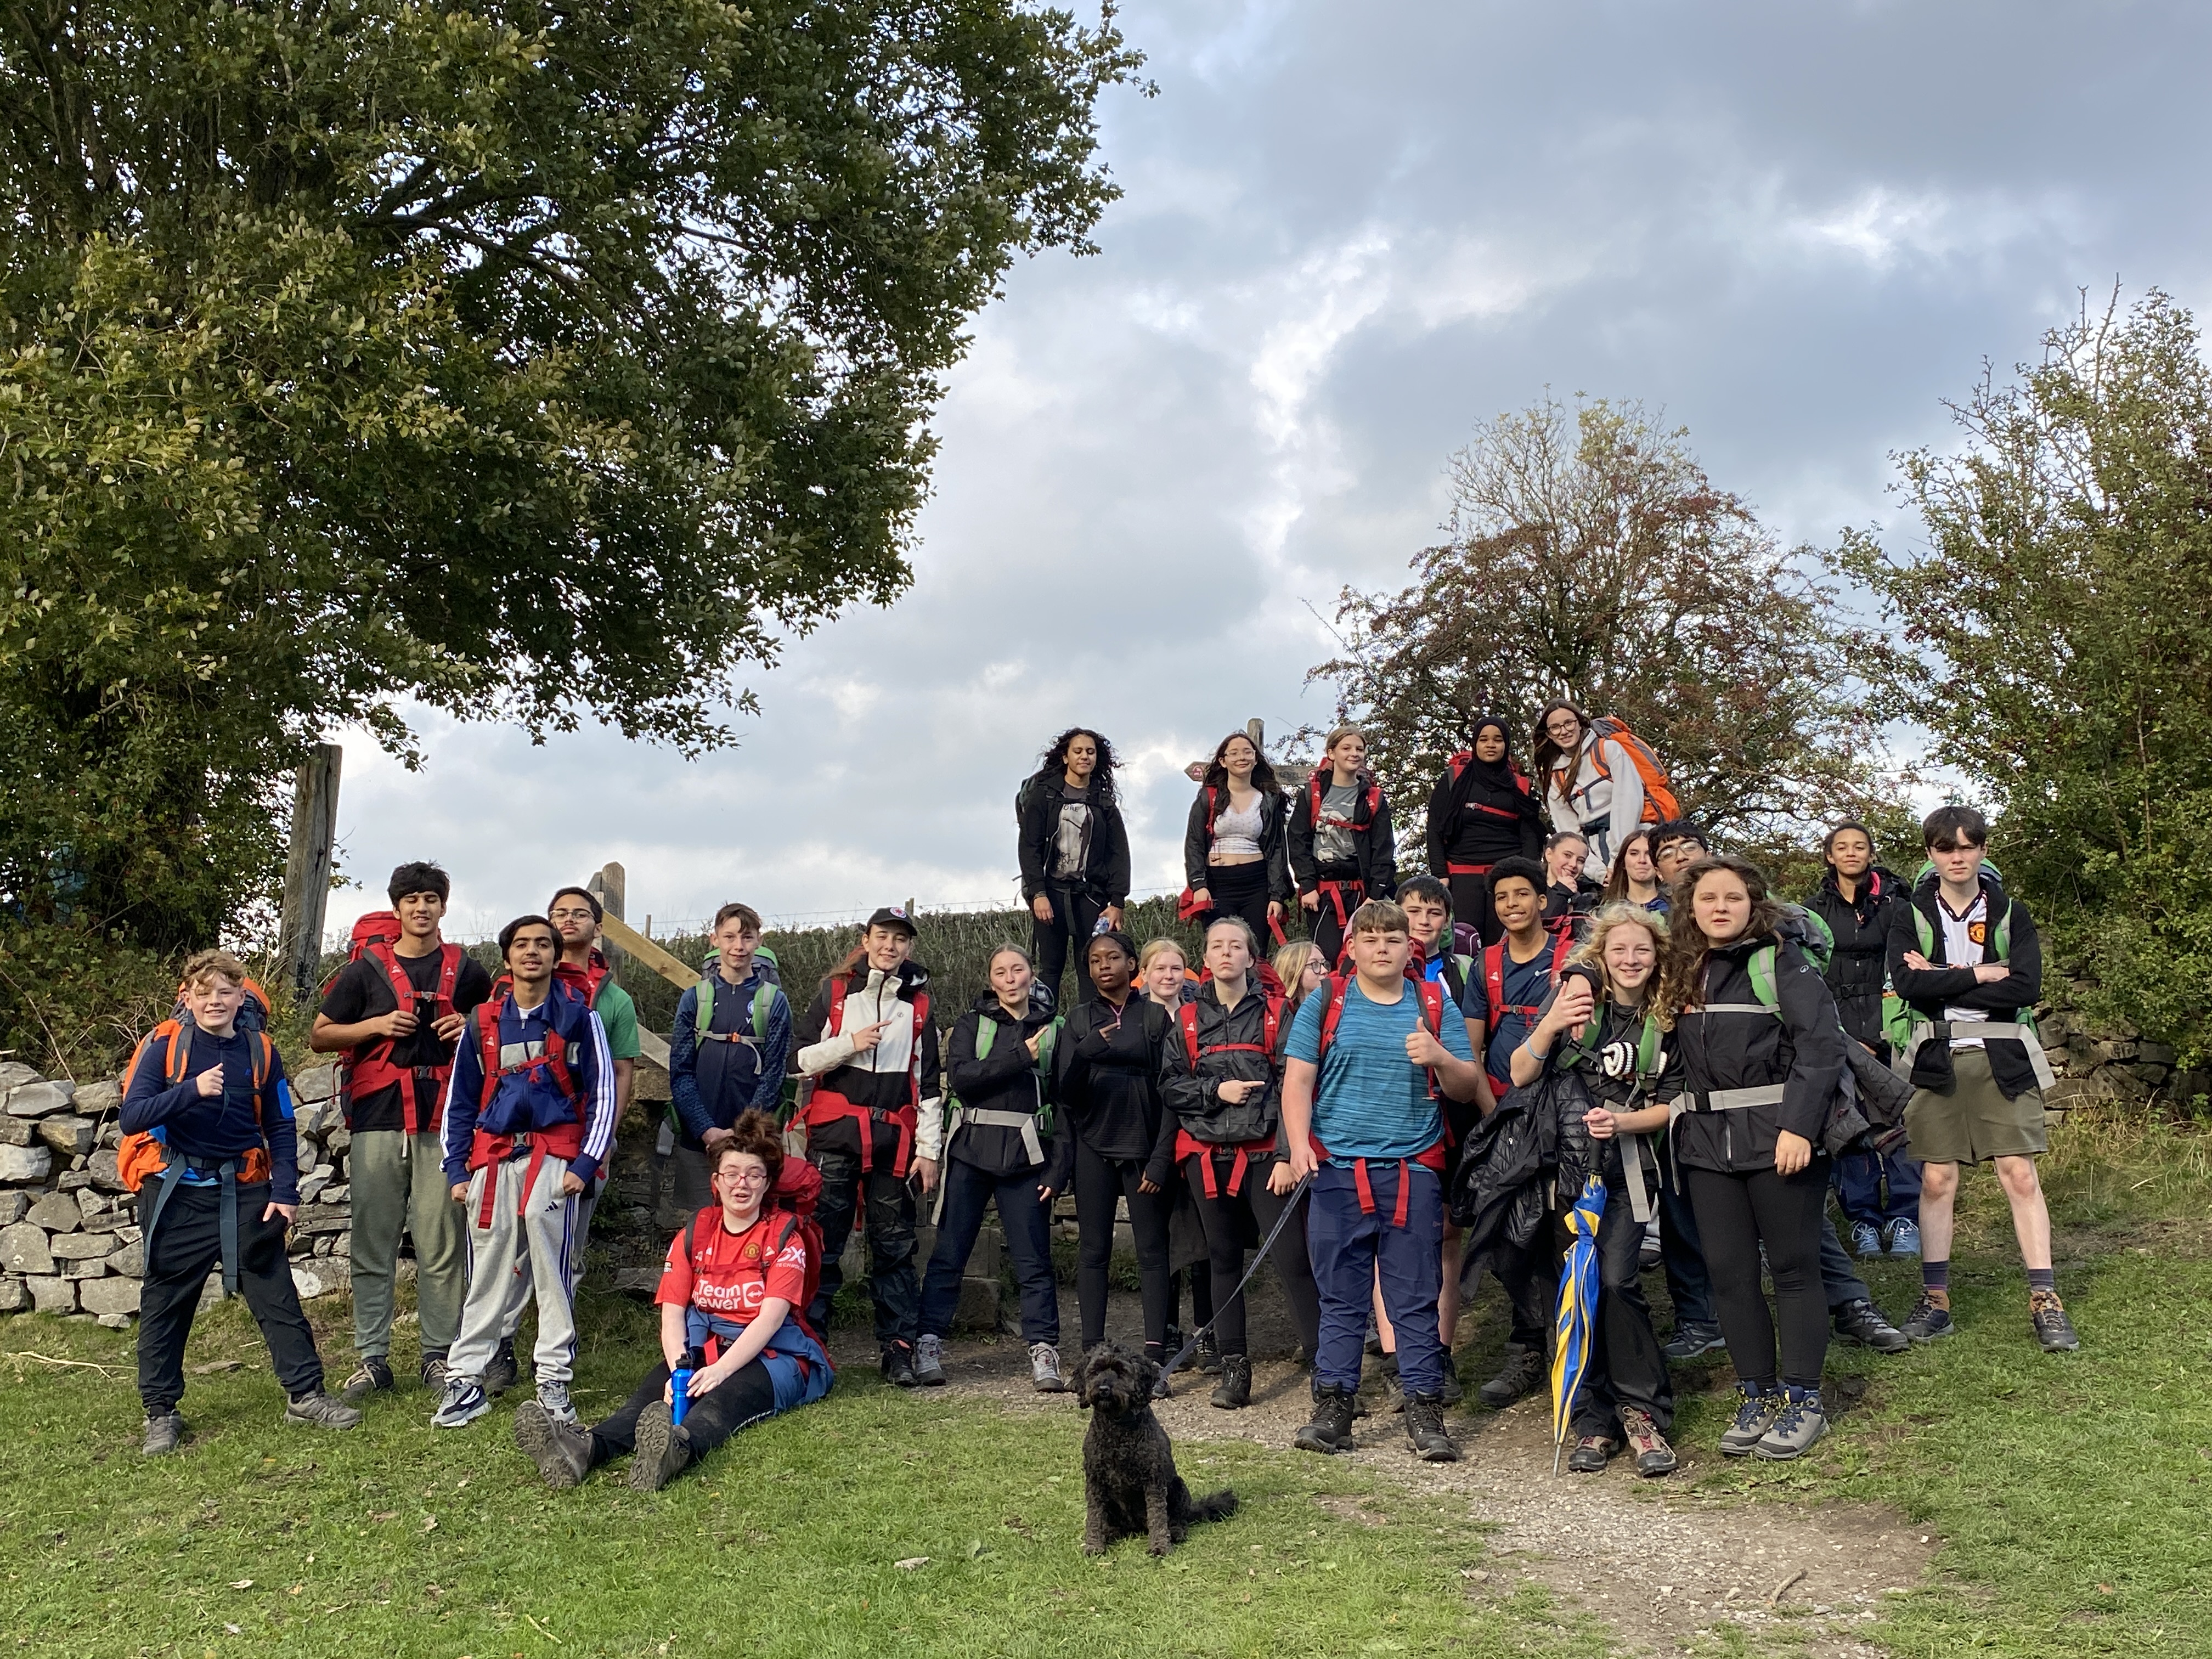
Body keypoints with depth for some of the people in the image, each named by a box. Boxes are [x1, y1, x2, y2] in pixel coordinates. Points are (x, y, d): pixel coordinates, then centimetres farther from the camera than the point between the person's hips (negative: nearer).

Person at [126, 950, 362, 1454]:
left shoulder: (260, 1050, 3)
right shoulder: (165, 1044, -6)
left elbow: (281, 1127, 8)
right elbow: (132, 1117, -15)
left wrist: (285, 1192, -1)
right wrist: (192, 1090, -30)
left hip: (244, 1190, 2)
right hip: (178, 1191, -2)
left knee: (276, 1292, 3)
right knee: (166, 1302, 7)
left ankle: (304, 1394, 11)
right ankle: (161, 1412, 19)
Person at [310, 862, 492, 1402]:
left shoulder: (467, 972, 12)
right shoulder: (366, 970, 10)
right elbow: (319, 1036, 11)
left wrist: (471, 1028, 1)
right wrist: (377, 1025, -4)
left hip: (443, 1120, 0)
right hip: (378, 1119, 0)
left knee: (441, 1246, 1)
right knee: (373, 1244, 2)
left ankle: (439, 1356, 10)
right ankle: (372, 1358, 10)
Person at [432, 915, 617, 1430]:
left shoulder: (578, 1015, 4)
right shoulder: (484, 1020, 13)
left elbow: (602, 1093, 3)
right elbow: (460, 1099, 16)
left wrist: (586, 1163, -5)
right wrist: (456, 1170, 10)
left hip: (554, 1157, -3)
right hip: (493, 1159, 3)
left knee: (552, 1269, -13)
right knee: (489, 1275, 3)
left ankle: (553, 1380, -6)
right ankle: (465, 1381, 9)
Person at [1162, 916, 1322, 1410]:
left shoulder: (1275, 1012, 2)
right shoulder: (1188, 1018, 11)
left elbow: (1293, 1085, -4)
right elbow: (1169, 1085, 7)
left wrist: (1288, 1154, -12)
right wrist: (1216, 1090, -10)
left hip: (1264, 1153, -3)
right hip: (1207, 1155, 3)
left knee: (1290, 1258, -11)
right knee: (1225, 1259, 9)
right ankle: (1234, 1366, 17)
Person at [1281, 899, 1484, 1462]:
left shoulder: (1435, 1006, 10)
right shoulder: (1325, 1004, 7)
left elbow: (1469, 1088, 9)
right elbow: (1297, 1080, 2)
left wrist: (1438, 1057, -11)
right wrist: (1299, 1143, -12)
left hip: (1413, 1173, 1)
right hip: (1338, 1171, 0)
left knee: (1417, 1299, 3)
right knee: (1340, 1298, 5)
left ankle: (1425, 1411, 11)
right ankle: (1333, 1407, 13)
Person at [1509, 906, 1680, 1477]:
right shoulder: (1575, 995, -2)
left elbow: (1671, 1105, 4)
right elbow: (1520, 1076, -7)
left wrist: (1622, 1122, -15)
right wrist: (1549, 1026, -24)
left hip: (1628, 1165, 0)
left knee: (1616, 1280, -16)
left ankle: (1640, 1409, -2)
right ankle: (1593, 1418, 10)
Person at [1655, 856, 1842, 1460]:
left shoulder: (1781, 963, -5)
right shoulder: (1682, 975, 12)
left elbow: (1822, 1045, -13)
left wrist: (1798, 1127, -20)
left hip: (1780, 1137, -5)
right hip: (1708, 1141, 5)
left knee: (1792, 1267, 3)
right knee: (1728, 1271, 6)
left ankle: (1802, 1400, 13)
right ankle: (1755, 1396, 18)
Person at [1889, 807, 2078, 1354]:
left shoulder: (2010, 913, 5)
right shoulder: (1912, 916, 5)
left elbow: (2026, 987, -10)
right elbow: (1907, 984, -12)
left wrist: (1942, 980, -11)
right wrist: (1979, 974, -12)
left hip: (2002, 1059, 0)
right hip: (1937, 1059, 0)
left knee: (2020, 1175, -5)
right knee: (1936, 1180, 3)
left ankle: (2045, 1302, 2)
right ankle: (1935, 1302, 11)